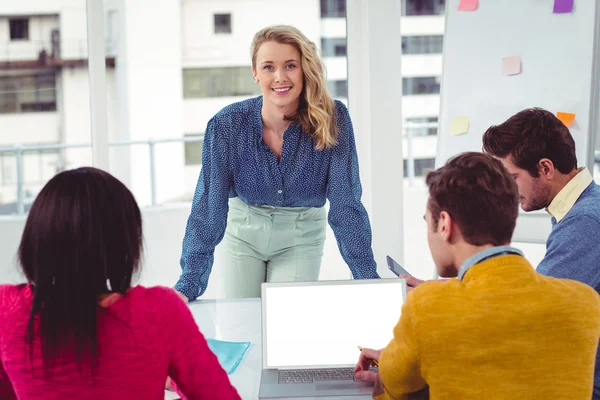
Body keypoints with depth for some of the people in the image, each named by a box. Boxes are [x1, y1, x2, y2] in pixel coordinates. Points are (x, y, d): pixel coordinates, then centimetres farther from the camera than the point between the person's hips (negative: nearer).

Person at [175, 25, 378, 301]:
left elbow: (345, 203, -20)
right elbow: (208, 208, -20)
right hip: (243, 233, 1)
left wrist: (368, 278, -25)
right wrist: (189, 284, -27)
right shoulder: (227, 124, -22)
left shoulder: (332, 119, -23)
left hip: (301, 237, 0)